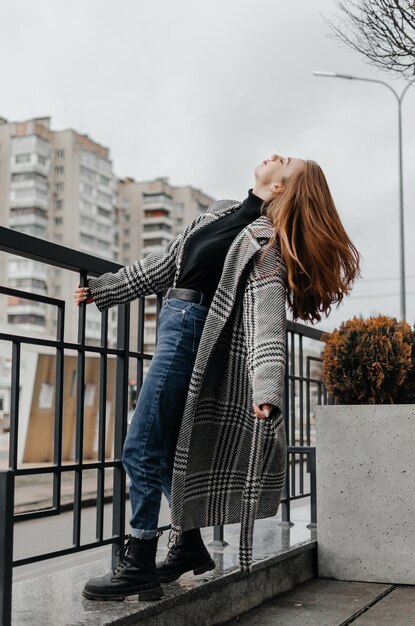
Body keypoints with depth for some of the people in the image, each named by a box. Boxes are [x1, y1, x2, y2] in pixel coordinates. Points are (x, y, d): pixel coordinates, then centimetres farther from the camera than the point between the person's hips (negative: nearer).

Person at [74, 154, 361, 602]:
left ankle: (138, 566, 0)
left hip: (190, 328, -9)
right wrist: (103, 289, 22)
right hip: (175, 322, 9)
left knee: (141, 449, -10)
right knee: (165, 446, 14)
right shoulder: (222, 212, 13)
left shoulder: (267, 242, -12)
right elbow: (167, 261, 19)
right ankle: (188, 546, 27)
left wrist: (267, 386, -37)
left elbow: (267, 313, -24)